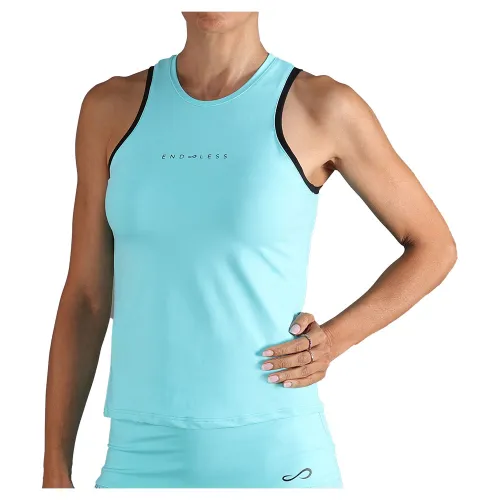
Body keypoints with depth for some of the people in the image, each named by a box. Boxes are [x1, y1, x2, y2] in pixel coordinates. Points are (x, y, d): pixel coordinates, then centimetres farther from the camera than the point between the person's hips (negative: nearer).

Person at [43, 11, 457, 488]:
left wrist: (333, 340, -8)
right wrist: (54, 473, 6)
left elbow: (435, 246, 8)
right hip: (145, 462, 3)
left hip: (275, 457, -3)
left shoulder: (323, 106, -4)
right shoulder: (111, 108, 6)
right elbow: (85, 297, 8)